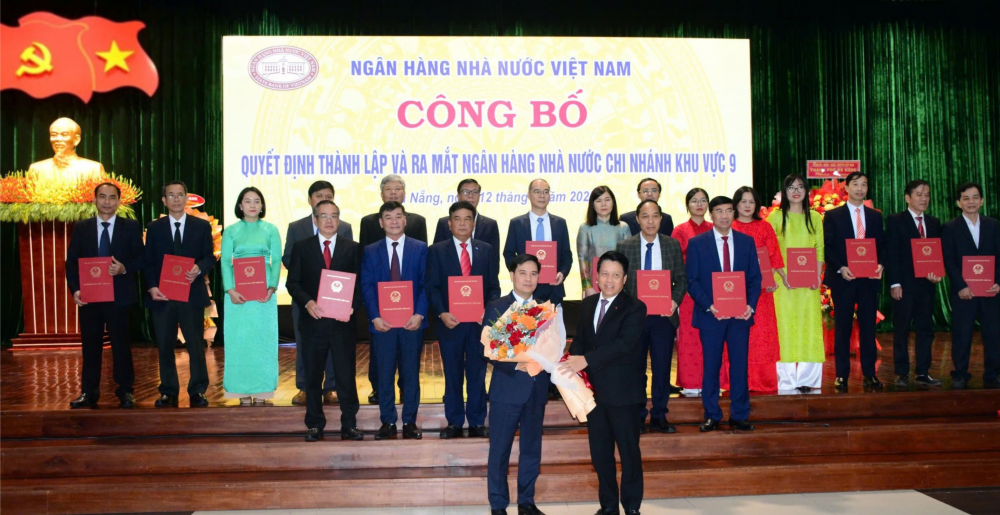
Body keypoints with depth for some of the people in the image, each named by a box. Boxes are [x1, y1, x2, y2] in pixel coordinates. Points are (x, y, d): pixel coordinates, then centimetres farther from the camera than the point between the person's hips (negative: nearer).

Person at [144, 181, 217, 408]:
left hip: (192, 295, -1)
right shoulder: (154, 228, 8)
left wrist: (199, 269, -18)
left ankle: (197, 391, 12)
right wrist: (151, 286, -10)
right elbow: (148, 262, 5)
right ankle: (168, 392, 16)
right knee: (165, 346, 6)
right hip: (162, 295, 1)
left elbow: (209, 257, 3)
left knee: (196, 344, 2)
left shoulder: (202, 226, 6)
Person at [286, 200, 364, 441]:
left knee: (346, 375, 3)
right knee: (313, 376, 8)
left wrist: (352, 306, -12)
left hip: (343, 322, 0)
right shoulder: (301, 247, 6)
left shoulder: (352, 248, 7)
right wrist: (307, 302, -14)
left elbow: (359, 283, 5)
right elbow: (293, 282, 3)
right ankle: (315, 425, 18)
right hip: (313, 320, 0)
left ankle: (349, 425, 12)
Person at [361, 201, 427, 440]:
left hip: (412, 321, 0)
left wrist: (419, 314, -12)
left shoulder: (420, 248, 5)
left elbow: (426, 284, 0)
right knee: (385, 374, 5)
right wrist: (375, 317, -11)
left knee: (411, 373, 6)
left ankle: (410, 422, 15)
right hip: (383, 322, 1)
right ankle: (387, 422, 14)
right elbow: (366, 286, 2)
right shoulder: (370, 251, 8)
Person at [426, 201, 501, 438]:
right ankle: (454, 422, 19)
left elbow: (494, 286, 6)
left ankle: (477, 422, 18)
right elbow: (432, 287, -1)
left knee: (477, 374, 7)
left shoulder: (486, 250, 7)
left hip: (479, 321, 1)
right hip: (450, 322, -1)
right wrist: (442, 313, -14)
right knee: (452, 375, 8)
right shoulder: (437, 251, 2)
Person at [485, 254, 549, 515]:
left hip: (537, 389, 4)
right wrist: (517, 364, -21)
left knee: (532, 448, 12)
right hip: (507, 388, -4)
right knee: (500, 450, 3)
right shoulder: (496, 307, -3)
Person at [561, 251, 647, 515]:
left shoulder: (634, 308, -10)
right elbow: (579, 339, 11)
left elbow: (624, 344, -23)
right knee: (599, 452, 13)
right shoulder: (587, 304, 11)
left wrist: (586, 360, -29)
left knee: (629, 451, 5)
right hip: (594, 389, 6)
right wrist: (574, 360, -11)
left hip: (623, 391, -5)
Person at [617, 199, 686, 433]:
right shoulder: (625, 246, 0)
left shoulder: (673, 245, 4)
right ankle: (637, 417, 19)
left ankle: (659, 417, 18)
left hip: (664, 316, 1)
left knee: (662, 368, 6)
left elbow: (682, 278, 6)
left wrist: (675, 300, -11)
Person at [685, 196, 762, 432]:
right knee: (711, 366, 5)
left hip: (740, 314, 2)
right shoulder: (697, 243, 2)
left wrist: (751, 305, -9)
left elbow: (755, 278, 7)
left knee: (740, 365, 4)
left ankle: (739, 416, 15)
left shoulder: (747, 242, 8)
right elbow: (692, 280, -2)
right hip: (710, 315, -2)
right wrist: (708, 306, -14)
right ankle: (712, 416, 15)